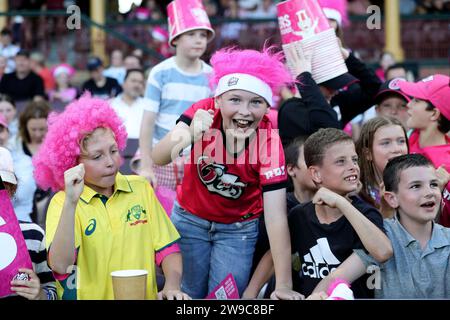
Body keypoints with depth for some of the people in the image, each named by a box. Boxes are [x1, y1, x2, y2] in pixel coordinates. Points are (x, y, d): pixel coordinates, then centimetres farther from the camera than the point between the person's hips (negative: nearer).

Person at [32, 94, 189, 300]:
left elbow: (167, 247, 11)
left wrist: (172, 285, -5)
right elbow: (60, 266, -16)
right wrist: (71, 202, -23)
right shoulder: (62, 202, -2)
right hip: (90, 297, -3)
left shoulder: (140, 188, 8)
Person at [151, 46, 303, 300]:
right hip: (190, 218, 1)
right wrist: (188, 135, -56)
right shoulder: (205, 112, -24)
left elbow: (276, 216, -28)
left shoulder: (269, 143, -27)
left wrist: (284, 286, -32)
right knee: (190, 295, 9)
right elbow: (158, 159, -35)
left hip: (238, 228, -1)